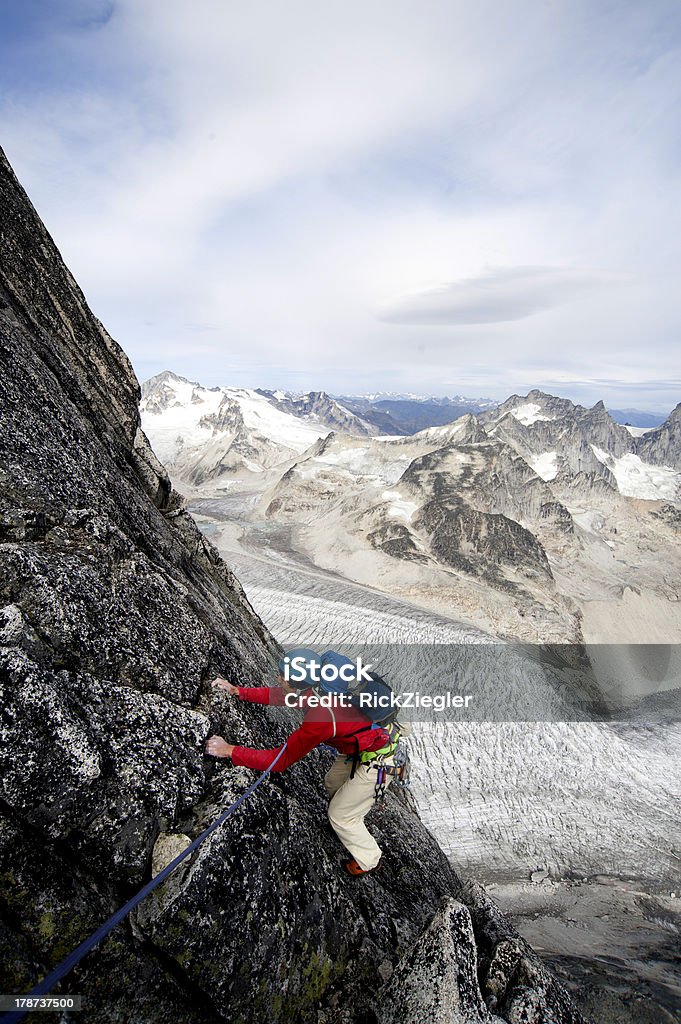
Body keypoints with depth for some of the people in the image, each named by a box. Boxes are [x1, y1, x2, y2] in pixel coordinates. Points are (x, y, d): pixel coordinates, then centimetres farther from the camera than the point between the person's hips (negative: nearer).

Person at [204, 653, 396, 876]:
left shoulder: (318, 720, -36)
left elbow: (279, 761, -28)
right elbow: (276, 695, 6)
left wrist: (229, 750, -23)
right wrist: (237, 690, 2)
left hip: (376, 765, -8)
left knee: (340, 816, 12)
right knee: (332, 783, 28)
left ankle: (368, 861, 37)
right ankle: (347, 825, 55)